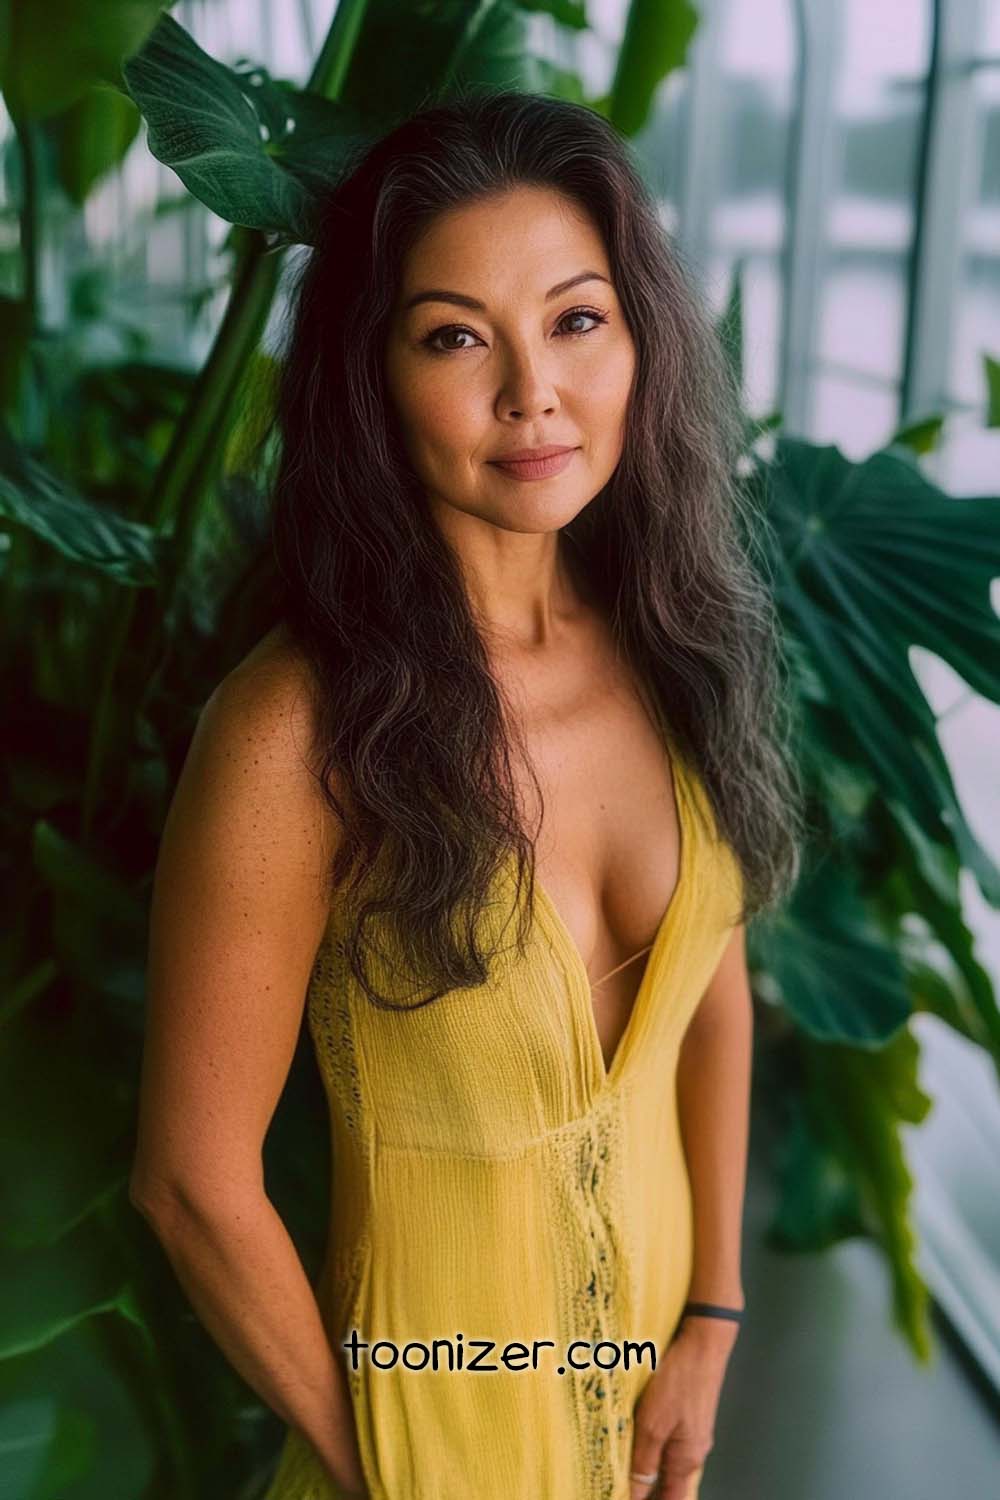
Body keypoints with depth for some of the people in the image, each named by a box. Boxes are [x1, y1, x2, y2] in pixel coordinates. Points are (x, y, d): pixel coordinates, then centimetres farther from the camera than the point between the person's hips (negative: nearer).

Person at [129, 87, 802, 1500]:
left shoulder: (672, 645, -11)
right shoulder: (301, 731, -28)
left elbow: (715, 989, 0)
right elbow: (197, 1184, -20)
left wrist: (711, 1321, -2)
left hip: (659, 1300, 5)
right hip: (442, 1372, -5)